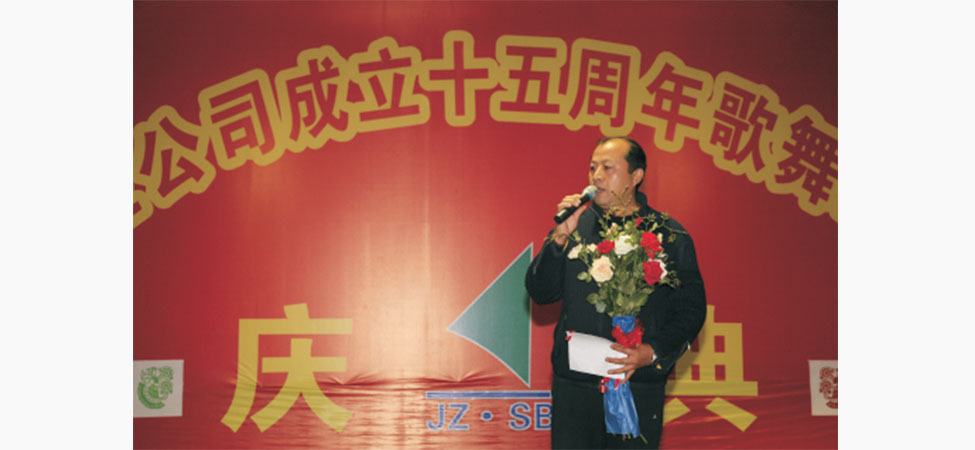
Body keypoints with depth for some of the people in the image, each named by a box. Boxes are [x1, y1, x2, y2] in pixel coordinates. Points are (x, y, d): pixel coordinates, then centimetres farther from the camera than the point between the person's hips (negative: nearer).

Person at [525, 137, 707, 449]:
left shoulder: (671, 237, 1)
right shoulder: (574, 227, 8)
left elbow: (691, 311, 0)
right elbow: (540, 293, 2)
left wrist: (652, 351, -15)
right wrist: (560, 237, -9)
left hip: (639, 389, -1)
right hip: (574, 385, 2)